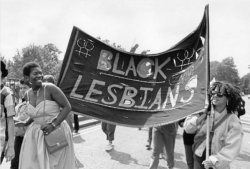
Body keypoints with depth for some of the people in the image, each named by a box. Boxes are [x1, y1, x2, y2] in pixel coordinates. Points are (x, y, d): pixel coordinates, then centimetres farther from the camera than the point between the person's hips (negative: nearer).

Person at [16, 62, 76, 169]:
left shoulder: (50, 88, -16)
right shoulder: (27, 95, 4)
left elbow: (67, 107, -15)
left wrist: (53, 125, -21)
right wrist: (26, 123, 14)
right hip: (36, 134, 5)